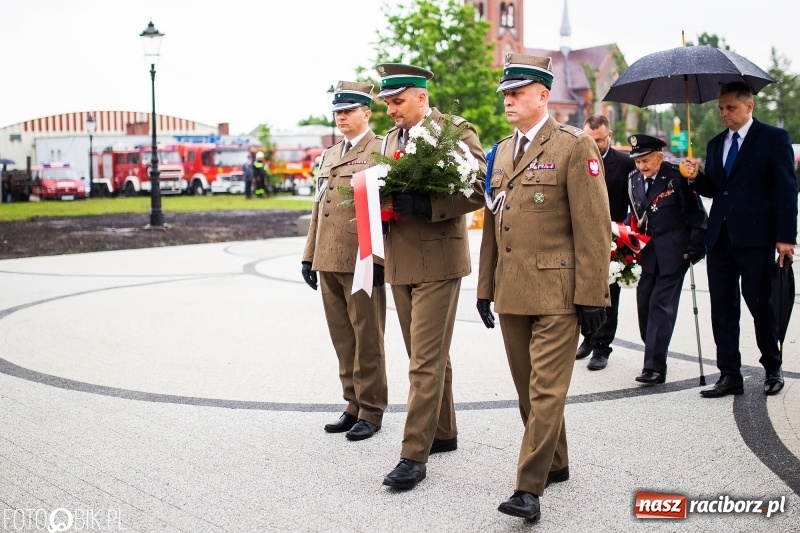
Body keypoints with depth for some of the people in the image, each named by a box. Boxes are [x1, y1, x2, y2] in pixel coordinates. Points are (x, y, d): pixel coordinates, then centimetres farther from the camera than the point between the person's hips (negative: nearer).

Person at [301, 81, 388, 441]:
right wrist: (309, 256, 16)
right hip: (329, 262, 7)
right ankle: (354, 404, 22)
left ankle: (371, 411, 11)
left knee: (367, 339, 1)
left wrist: (377, 258, -17)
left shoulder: (381, 151, -4)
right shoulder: (329, 155, 19)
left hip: (361, 262, -7)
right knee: (342, 338, 12)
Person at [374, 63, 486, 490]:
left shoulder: (456, 132, -8)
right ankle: (443, 433, 29)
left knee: (426, 360, -8)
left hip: (437, 261, -7)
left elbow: (477, 192, -17)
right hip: (400, 262, 7)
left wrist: (421, 206, -25)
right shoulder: (391, 138, 14)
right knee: (431, 356, 17)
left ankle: (414, 455, -5)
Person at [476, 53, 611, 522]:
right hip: (511, 293, 7)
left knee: (546, 390, -6)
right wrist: (485, 287, 15)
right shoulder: (502, 152, 15)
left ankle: (530, 487, -3)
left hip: (556, 293, -7)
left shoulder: (575, 147, -7)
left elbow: (593, 228, -11)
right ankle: (555, 464, 29)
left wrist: (592, 295, -14)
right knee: (528, 389, 14)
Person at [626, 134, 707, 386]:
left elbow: (695, 214, -6)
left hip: (672, 254, -6)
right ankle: (654, 358, 20)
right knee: (645, 306, 5)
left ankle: (655, 367, -8)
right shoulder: (633, 179, 8)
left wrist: (695, 248, -10)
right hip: (646, 253, 6)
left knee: (661, 306, -9)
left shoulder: (677, 176, -8)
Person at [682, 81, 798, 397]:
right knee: (722, 308, 4)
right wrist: (696, 177, -4)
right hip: (720, 237, 6)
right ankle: (730, 375, 10)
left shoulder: (773, 138, -1)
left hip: (755, 237, -5)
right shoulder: (716, 144, 16)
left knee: (760, 303, 2)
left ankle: (773, 369, 21)